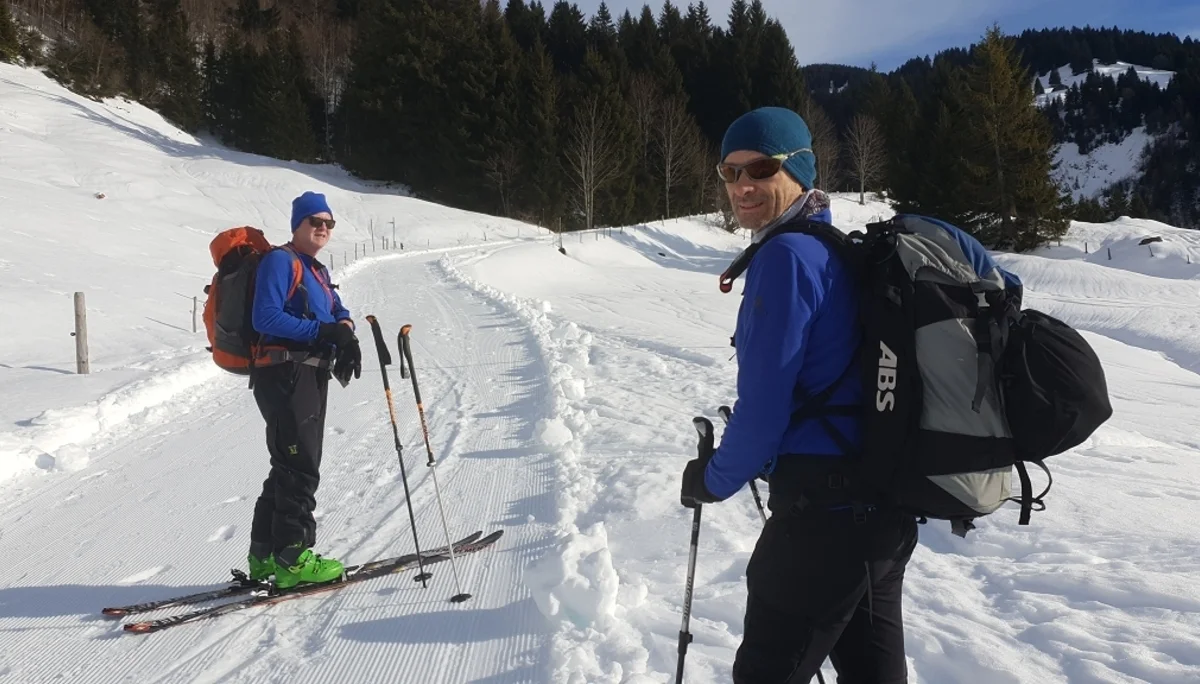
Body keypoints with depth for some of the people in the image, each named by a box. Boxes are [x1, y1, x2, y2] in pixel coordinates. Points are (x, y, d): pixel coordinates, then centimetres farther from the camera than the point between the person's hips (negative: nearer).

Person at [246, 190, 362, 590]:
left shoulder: (317, 271, 20)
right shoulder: (280, 261, -8)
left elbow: (337, 311, 14)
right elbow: (265, 318, -19)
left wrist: (346, 333, -9)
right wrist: (323, 331, -23)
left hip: (312, 375, 10)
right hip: (285, 373, -10)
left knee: (291, 467, 14)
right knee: (300, 468, -8)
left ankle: (266, 555, 24)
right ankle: (292, 558, 0)